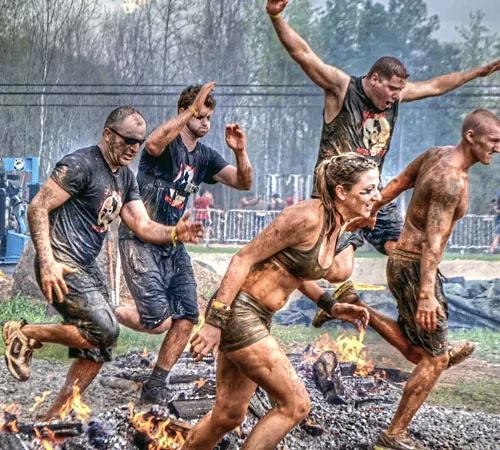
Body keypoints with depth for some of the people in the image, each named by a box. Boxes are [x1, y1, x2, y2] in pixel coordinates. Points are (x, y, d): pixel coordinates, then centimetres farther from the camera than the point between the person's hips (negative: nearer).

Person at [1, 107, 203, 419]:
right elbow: (38, 208, -15)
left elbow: (143, 226, 11)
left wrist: (174, 233, -10)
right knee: (105, 331, -21)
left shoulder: (126, 177, 14)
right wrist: (47, 261, -25)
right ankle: (25, 333, -4)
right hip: (62, 266, -9)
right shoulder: (81, 164, -12)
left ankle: (55, 417, 18)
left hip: (88, 269, 9)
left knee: (96, 353, 8)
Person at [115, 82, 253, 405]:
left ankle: (156, 387, 15)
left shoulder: (205, 156, 10)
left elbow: (244, 183, 3)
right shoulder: (169, 142, -11)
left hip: (173, 245, 8)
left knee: (187, 318, 2)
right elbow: (153, 144, -38)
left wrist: (240, 152, -15)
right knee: (159, 322, -15)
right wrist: (192, 109, -40)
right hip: (140, 242, -8)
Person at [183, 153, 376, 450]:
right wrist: (215, 322, -21)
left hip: (260, 316, 9)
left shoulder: (339, 225, 6)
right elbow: (244, 258, -19)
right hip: (237, 311, -9)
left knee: (229, 415, 15)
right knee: (295, 404, -7)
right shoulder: (307, 217, -21)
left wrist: (332, 307, 9)